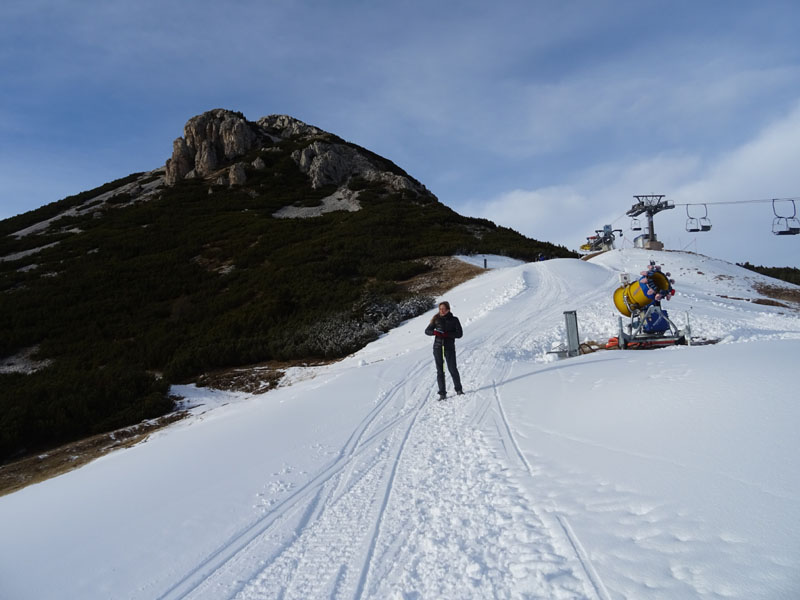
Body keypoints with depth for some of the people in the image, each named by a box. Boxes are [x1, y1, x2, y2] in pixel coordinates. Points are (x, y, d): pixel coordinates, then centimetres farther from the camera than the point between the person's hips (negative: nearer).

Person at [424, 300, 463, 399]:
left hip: (449, 347, -2)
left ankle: (458, 389, 14)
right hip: (437, 347, 2)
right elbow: (427, 331, 10)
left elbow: (459, 334, -3)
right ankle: (442, 392, 8)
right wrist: (435, 332, -12)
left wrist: (447, 334, -17)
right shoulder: (436, 319, 8)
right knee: (440, 370, 3)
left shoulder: (454, 320, 3)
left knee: (452, 369, -5)